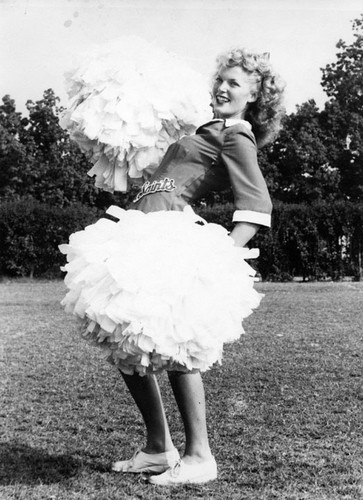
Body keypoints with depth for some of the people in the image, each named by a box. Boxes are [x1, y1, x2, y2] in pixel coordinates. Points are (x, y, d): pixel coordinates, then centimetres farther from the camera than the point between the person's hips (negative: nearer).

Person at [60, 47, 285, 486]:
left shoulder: (236, 137, -1)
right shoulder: (212, 131, 26)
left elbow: (257, 206, -14)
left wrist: (224, 257, -22)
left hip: (168, 232, -10)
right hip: (146, 231, 10)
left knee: (171, 344, -14)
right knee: (125, 344, 8)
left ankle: (198, 457, -3)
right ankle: (158, 449, 17)